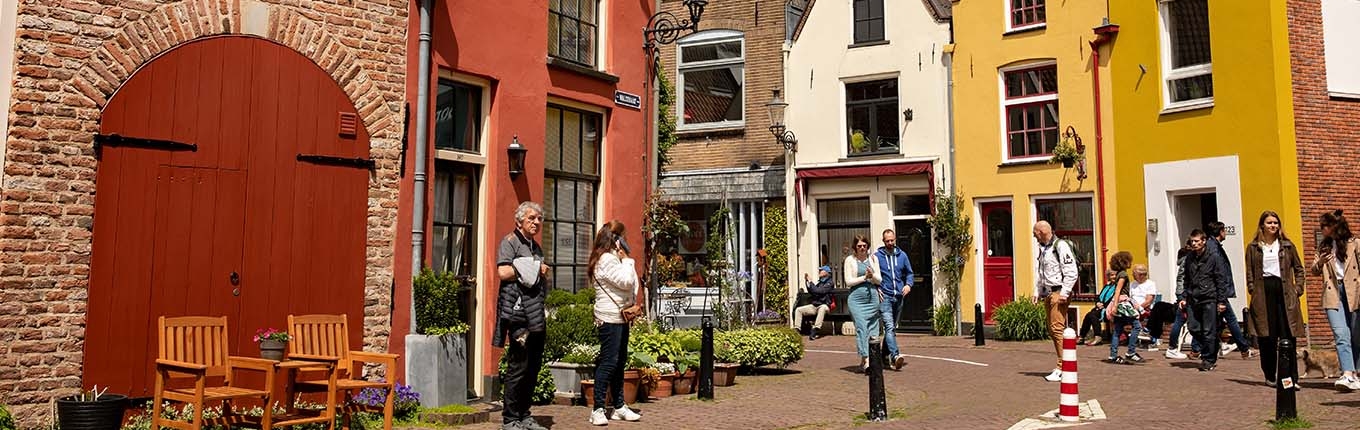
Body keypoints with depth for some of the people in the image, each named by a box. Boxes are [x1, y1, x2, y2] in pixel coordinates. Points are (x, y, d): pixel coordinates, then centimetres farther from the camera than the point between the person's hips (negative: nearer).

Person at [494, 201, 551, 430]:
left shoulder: (536, 248, 24)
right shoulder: (510, 242, -1)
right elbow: (503, 272, -16)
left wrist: (544, 275, 12)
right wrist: (535, 270, -6)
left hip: (536, 315, 8)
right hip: (518, 314, -8)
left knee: (534, 367, 9)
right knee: (518, 367, -7)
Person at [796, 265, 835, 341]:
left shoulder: (829, 283, -5)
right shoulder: (820, 282, 18)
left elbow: (818, 291, -17)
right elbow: (811, 292, 19)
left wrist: (811, 282, -8)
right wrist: (807, 282, 11)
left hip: (824, 306, -7)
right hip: (814, 306, 8)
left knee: (822, 308, -42)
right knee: (798, 310, -8)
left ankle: (814, 330, -49)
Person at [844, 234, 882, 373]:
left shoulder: (873, 259, 13)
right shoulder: (850, 260, 5)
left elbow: (879, 280, 12)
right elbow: (848, 281, -1)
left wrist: (872, 276, -9)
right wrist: (864, 277, -8)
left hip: (873, 297, 4)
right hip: (857, 298, -3)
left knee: (872, 330, 2)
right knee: (861, 328, -14)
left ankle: (863, 361, 9)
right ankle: (866, 360, -19)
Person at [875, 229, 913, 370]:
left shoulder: (902, 255, 9)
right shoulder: (876, 256, -2)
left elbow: (909, 273, 16)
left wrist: (908, 285, -2)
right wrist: (876, 288, -8)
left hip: (899, 296, 5)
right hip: (884, 296, -5)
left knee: (892, 328, 14)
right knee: (889, 326, -18)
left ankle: (885, 355, 28)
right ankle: (895, 356, -31)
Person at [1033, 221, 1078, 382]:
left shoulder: (1060, 246, -12)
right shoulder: (1043, 248, 16)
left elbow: (1071, 272, -17)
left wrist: (1064, 293, -19)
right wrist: (1040, 291, 18)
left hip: (1058, 292, -9)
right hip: (1048, 294, 9)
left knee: (1058, 329, -12)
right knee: (1052, 330, 11)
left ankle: (1063, 368, -10)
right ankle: (1062, 365, 19)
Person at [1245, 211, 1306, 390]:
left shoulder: (1287, 245, 12)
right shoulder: (1253, 247, 9)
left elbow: (1298, 268, 15)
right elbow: (1250, 272, 8)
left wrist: (1298, 288, 4)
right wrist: (1253, 291, -2)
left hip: (1284, 291, 1)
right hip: (1263, 292, -1)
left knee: (1288, 336, -5)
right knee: (1266, 336, 2)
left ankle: (1289, 377, -4)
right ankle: (1270, 376, 12)